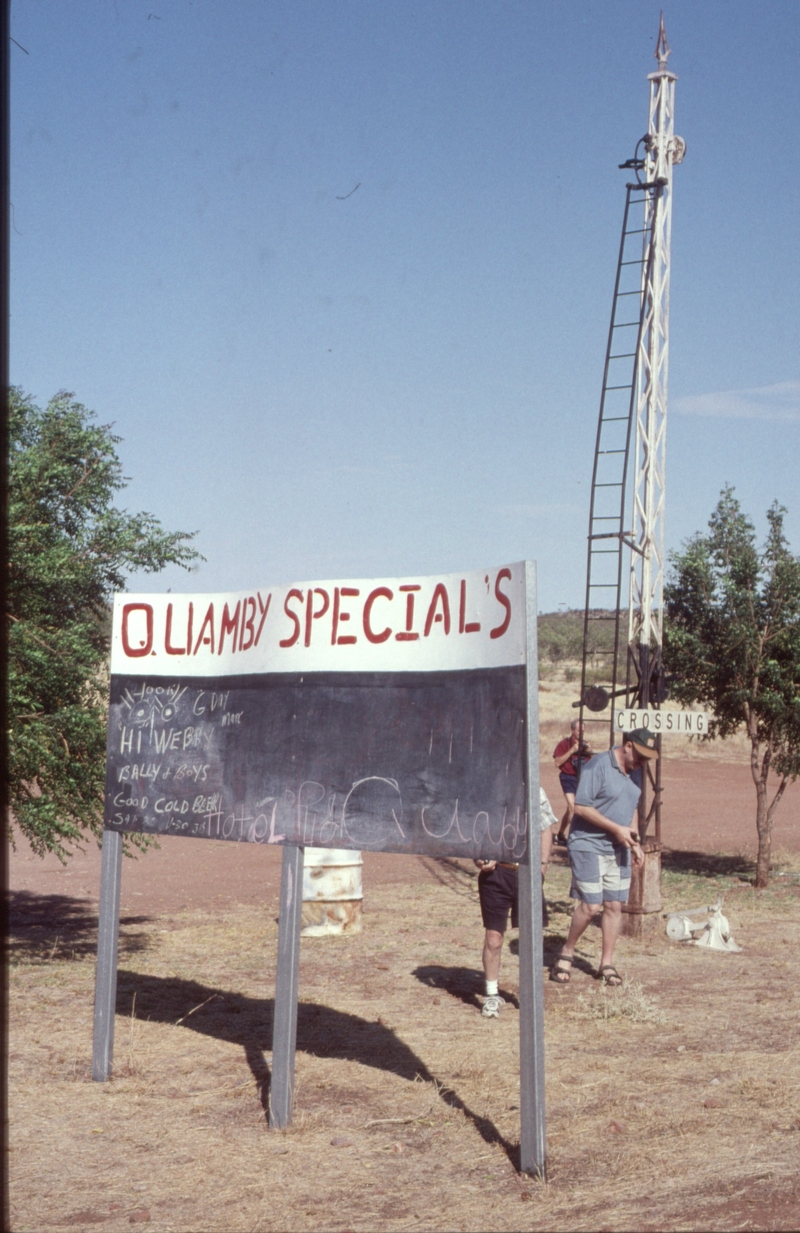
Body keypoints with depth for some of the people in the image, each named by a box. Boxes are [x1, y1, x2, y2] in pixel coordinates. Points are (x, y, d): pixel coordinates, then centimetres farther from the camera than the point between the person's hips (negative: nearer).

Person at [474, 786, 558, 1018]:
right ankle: (492, 995, 19)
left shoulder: (535, 791, 6)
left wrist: (543, 863, 2)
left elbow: (545, 829, 14)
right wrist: (479, 858, -13)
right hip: (495, 872, -2)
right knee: (493, 937, 3)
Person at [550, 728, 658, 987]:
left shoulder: (632, 774, 12)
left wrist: (633, 843, 13)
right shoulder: (598, 766, -13)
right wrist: (617, 829, -18)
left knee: (615, 906, 5)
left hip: (618, 849, 7)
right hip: (589, 846, -7)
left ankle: (607, 963, 15)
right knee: (590, 905, -10)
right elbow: (581, 807, -18)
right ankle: (566, 954, 10)